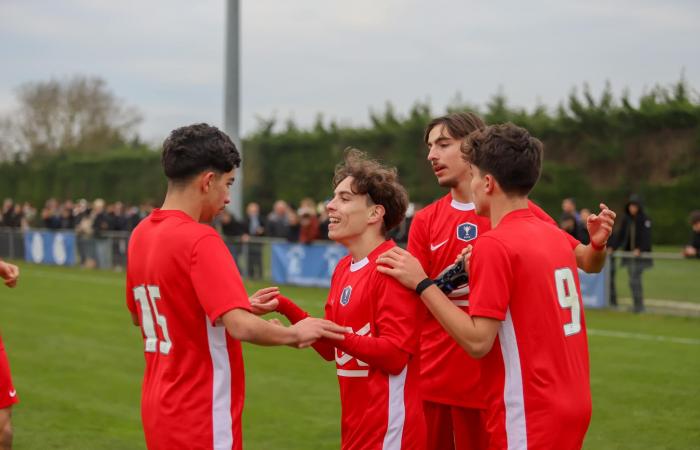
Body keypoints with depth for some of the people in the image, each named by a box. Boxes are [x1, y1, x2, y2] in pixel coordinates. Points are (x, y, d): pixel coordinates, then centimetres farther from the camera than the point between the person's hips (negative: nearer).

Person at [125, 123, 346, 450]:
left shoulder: (140, 235, 5)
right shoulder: (199, 240, -19)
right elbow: (242, 327, -28)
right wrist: (294, 334, -9)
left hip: (159, 407, 8)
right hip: (201, 419, -8)